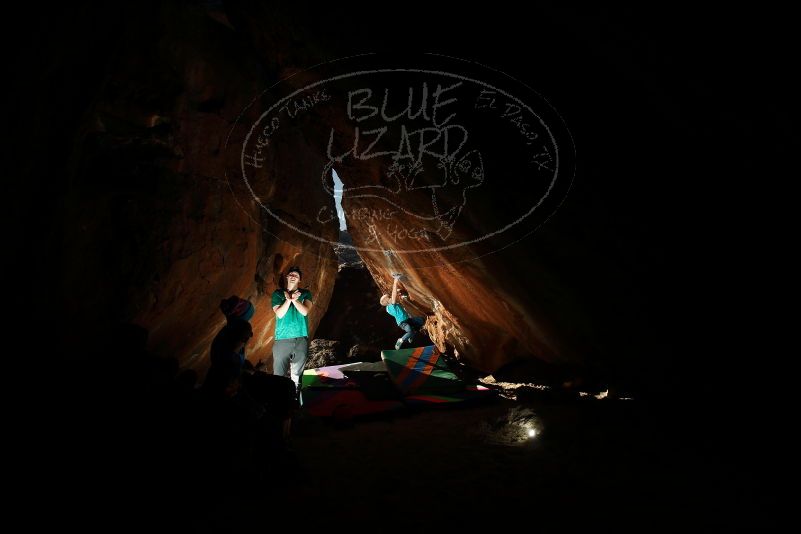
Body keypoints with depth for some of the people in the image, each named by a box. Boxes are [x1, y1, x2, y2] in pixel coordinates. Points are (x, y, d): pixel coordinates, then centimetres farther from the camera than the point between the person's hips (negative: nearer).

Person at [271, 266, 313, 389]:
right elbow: (279, 314, -4)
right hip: (282, 339, -1)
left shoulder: (305, 294, 11)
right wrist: (289, 299, -11)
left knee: (297, 374, 5)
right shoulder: (278, 293, 9)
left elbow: (305, 311, -5)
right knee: (279, 374, -6)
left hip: (301, 339, 1)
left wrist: (293, 299, -12)